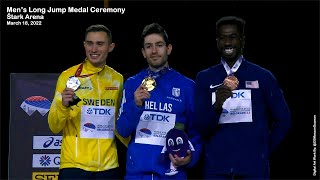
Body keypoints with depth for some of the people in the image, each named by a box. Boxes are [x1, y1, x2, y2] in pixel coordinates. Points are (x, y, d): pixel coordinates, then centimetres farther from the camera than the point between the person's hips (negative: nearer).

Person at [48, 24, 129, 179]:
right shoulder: (69, 76, -3)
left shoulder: (117, 79, 6)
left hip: (109, 166, 3)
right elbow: (54, 127, -2)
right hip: (74, 166, -3)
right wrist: (63, 105, -20)